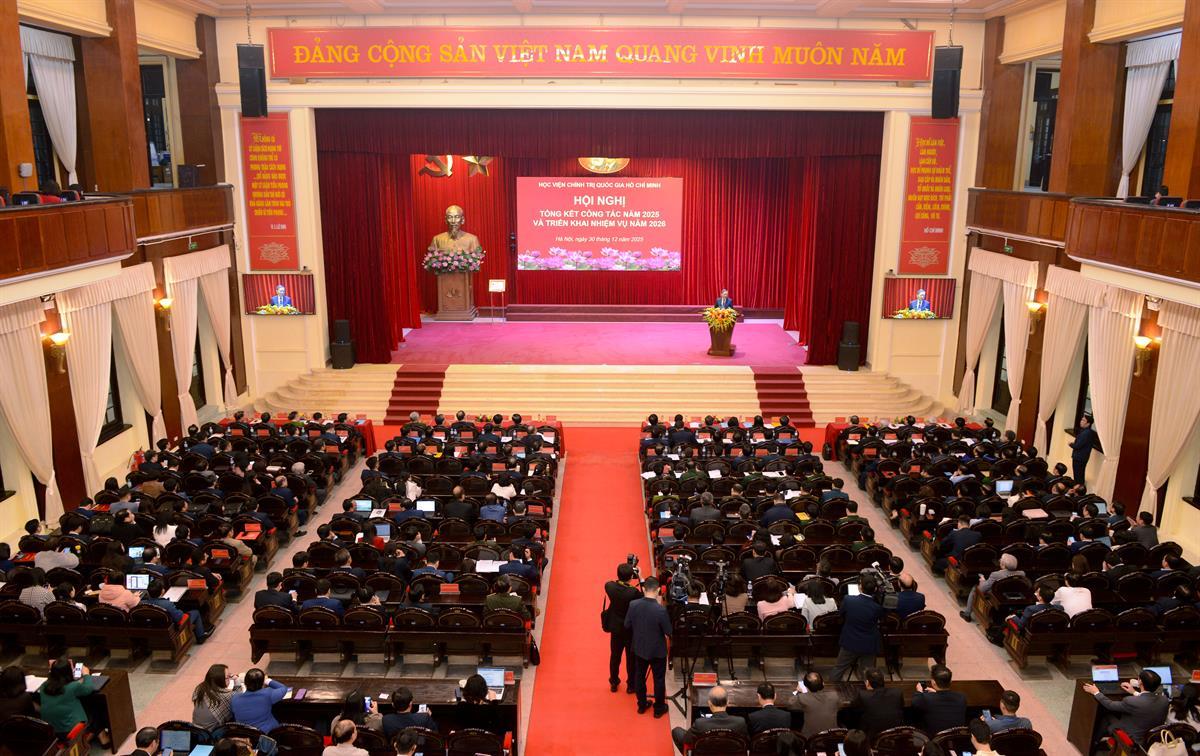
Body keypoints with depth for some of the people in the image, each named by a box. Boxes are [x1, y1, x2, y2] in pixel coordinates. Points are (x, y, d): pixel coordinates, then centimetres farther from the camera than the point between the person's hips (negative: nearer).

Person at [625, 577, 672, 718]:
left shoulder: (633, 605, -18)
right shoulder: (661, 610, -28)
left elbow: (627, 625, -4)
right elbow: (668, 632, -18)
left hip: (639, 648, 3)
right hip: (657, 650, -3)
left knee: (639, 676, 22)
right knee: (659, 679, 16)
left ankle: (642, 705, 37)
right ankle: (659, 708, 30)